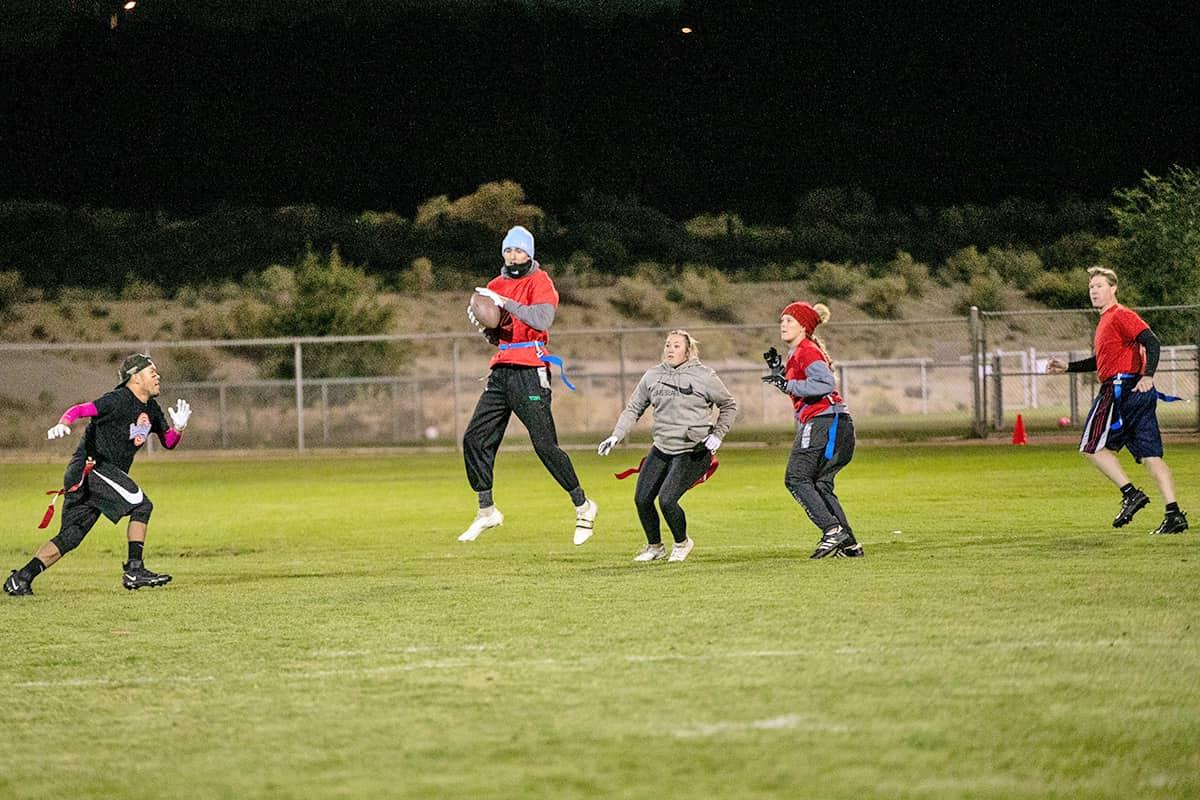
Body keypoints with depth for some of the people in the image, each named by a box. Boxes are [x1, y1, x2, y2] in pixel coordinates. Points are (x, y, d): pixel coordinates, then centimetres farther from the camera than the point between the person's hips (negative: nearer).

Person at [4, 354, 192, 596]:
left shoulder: (151, 409, 15)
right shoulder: (119, 400, -13)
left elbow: (169, 442, 21)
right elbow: (81, 409, -23)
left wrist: (178, 427, 0)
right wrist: (63, 424, -43)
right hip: (90, 466, -9)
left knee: (70, 537, 5)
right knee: (141, 505, -16)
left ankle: (21, 579, 5)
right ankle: (134, 570, -14)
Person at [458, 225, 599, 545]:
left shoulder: (540, 282, -5)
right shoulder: (496, 286, 16)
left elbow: (542, 319, -23)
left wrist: (504, 302, -22)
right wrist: (484, 324, -2)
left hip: (530, 373, -7)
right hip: (501, 371, 7)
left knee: (545, 445, -11)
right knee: (475, 438, 2)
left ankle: (583, 506, 3)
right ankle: (487, 511, 13)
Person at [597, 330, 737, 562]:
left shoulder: (703, 376, -8)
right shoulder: (653, 376, 3)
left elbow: (729, 406, 5)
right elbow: (633, 409, 10)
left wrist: (717, 435, -5)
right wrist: (616, 436, -2)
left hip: (693, 452, -5)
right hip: (661, 449, 5)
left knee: (667, 499, -18)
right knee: (642, 499, 1)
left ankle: (682, 543, 11)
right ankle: (655, 547, 25)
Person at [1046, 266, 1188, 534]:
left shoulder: (1121, 315, -6)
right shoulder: (1106, 321, 24)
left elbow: (1151, 341, -19)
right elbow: (1102, 361, 36)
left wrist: (1148, 375, -32)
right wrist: (1067, 367, 32)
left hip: (1120, 388, -10)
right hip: (1138, 393, 10)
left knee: (1093, 447, -1)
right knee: (1151, 455, 2)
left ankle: (1131, 494, -10)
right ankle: (1173, 514, -5)